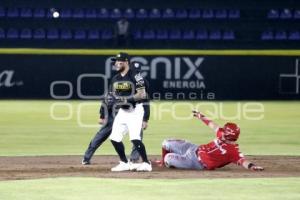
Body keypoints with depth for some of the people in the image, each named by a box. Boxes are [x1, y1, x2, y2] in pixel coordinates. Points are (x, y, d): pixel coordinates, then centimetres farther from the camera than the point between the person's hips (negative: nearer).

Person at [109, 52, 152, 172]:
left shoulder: (135, 76, -12)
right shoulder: (115, 79, 11)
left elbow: (142, 94, -16)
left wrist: (128, 99, -25)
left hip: (135, 110, -8)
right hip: (122, 111, 8)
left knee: (134, 138, -19)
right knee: (114, 137, 4)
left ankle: (146, 163, -10)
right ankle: (124, 163, 18)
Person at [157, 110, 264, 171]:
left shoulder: (233, 151, -28)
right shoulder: (222, 135, -5)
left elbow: (242, 160, -42)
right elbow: (213, 125, 9)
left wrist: (251, 166, -62)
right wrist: (202, 117, 22)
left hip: (196, 163, -7)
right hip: (195, 149, 8)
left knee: (168, 158, -5)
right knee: (166, 143, 16)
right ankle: (164, 162, 47)